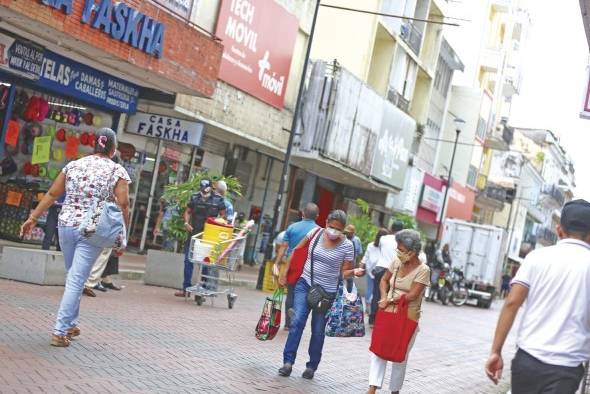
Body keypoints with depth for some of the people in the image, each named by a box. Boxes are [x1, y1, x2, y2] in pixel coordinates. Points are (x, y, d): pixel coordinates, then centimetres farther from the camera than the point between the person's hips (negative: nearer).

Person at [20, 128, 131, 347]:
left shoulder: (73, 165, 9)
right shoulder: (117, 172, -2)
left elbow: (52, 195, 10)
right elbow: (123, 205, -9)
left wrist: (33, 218, 16)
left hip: (66, 225, 4)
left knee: (73, 277, 20)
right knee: (76, 282, -3)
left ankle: (70, 324, 28)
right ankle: (60, 331, -5)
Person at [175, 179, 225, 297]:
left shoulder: (218, 200, -2)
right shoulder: (195, 198, 5)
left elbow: (223, 215, 4)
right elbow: (187, 211, 12)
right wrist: (186, 223, -5)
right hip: (194, 233, 2)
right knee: (188, 261, 4)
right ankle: (185, 288, 11)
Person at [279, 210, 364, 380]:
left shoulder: (347, 246, -8)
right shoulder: (315, 233, -3)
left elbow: (344, 272, -2)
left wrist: (354, 272, -24)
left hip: (327, 291, -1)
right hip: (305, 283, 1)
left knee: (318, 330, 6)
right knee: (297, 321, -12)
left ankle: (312, 366, 21)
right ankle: (288, 361, -7)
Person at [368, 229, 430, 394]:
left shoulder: (423, 270, -14)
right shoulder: (397, 262, 1)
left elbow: (412, 295, -19)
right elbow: (384, 280, 12)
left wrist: (390, 300, -13)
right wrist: (383, 298, -5)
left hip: (408, 318, -4)